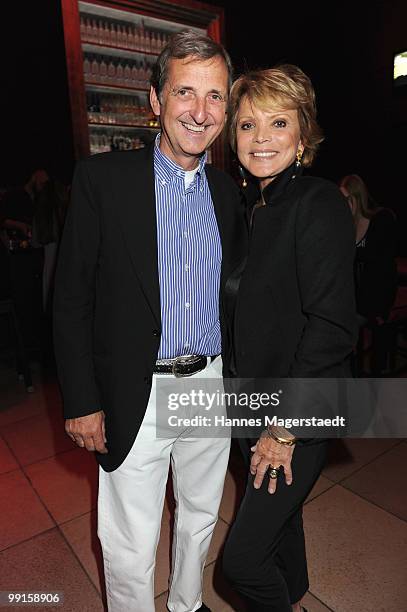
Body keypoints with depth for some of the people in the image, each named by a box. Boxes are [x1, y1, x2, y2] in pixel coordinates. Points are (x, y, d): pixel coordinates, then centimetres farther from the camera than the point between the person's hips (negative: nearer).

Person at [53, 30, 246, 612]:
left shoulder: (228, 192, 5)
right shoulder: (103, 178, -9)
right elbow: (71, 298, -9)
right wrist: (82, 402, -10)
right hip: (135, 394, -4)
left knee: (200, 518, 24)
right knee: (130, 547, 11)